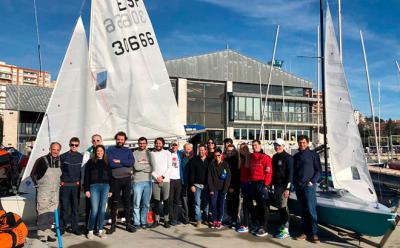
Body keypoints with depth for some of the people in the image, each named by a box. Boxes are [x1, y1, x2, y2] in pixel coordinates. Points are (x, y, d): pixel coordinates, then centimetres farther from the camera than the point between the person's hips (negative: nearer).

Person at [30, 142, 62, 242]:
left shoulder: (60, 162, 6)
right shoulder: (42, 160, -9)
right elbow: (33, 174, 0)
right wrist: (38, 185, -2)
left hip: (55, 192, 5)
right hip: (43, 192, -5)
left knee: (51, 213, 9)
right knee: (43, 212, -6)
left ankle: (47, 231, 19)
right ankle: (42, 234, 0)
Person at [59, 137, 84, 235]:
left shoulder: (81, 157, 5)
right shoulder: (63, 157, 1)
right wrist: (59, 181, -1)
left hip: (76, 186, 1)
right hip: (65, 186, -1)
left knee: (75, 208, 6)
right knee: (64, 207, 2)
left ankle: (75, 227, 14)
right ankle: (62, 227, 14)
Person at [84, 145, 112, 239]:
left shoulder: (107, 162, 12)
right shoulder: (90, 162, 5)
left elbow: (110, 176, 12)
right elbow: (86, 176, 2)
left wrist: (110, 190, 9)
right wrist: (87, 189, -5)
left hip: (105, 186, 2)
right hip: (94, 186, -2)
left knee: (102, 209, 5)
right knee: (94, 210, -6)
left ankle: (101, 230, 14)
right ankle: (90, 231, 8)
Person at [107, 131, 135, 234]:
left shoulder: (128, 151, 9)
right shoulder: (110, 150, 0)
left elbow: (132, 162, -9)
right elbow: (111, 163, -16)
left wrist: (119, 161, -15)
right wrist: (125, 163, -11)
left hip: (126, 179, 3)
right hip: (115, 179, -3)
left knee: (127, 201, 9)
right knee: (114, 202, 5)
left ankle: (128, 223, 19)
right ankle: (113, 224, 16)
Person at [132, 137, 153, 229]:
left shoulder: (150, 153, 8)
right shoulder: (134, 154, 1)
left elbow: (153, 168, -1)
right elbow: (136, 167, -11)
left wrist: (141, 166, -7)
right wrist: (147, 165, 0)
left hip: (148, 181, 3)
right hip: (137, 181, -2)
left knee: (146, 204, 9)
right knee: (137, 204, 1)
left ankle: (144, 222, 19)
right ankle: (136, 223, 11)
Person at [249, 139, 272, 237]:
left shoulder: (265, 157, -7)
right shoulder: (251, 157, 13)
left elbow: (269, 173, -12)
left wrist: (266, 185, -16)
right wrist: (250, 181, 10)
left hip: (262, 184, -6)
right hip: (253, 184, 7)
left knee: (264, 206, -3)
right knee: (258, 205, 14)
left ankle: (264, 228, 3)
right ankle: (260, 225, 24)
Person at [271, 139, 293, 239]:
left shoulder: (287, 157, -10)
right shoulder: (274, 157, 14)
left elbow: (290, 173, -14)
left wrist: (287, 188, -19)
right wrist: (272, 183, 13)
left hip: (284, 186, -8)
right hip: (276, 185, 8)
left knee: (283, 206, -8)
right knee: (279, 206, 12)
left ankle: (286, 230, -3)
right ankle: (282, 225, 24)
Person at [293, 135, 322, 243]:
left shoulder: (313, 154, 1)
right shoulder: (296, 156, 14)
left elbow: (318, 170, -1)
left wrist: (312, 181, -10)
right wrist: (294, 182, 6)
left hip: (309, 186, -4)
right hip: (298, 186, 5)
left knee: (311, 210, -8)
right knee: (303, 210, 8)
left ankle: (314, 233, -2)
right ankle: (305, 232, 14)